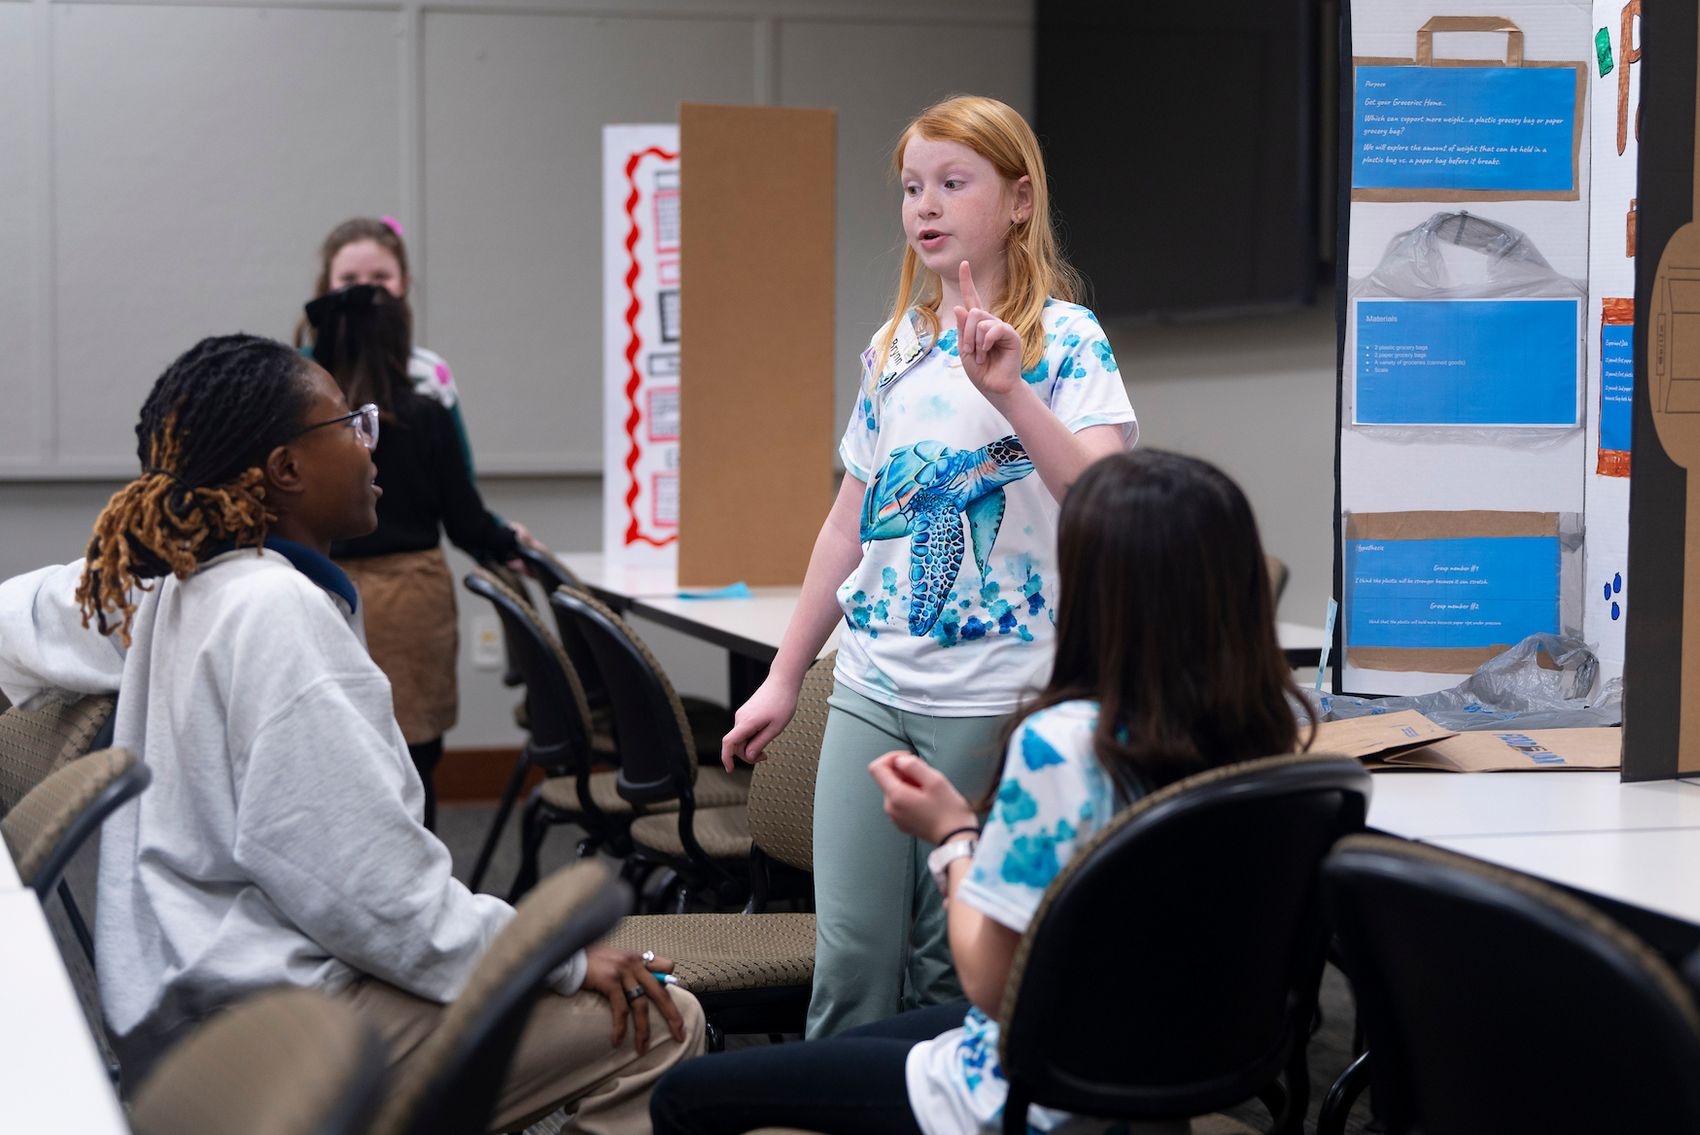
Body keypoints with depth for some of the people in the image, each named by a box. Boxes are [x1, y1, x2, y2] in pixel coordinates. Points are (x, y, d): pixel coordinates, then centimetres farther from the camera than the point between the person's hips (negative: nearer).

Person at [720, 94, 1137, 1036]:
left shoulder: (1064, 340, -5)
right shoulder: (895, 347, 12)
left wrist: (1009, 392, -34)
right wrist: (784, 677, 18)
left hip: (991, 701, -5)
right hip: (871, 690, 5)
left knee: (954, 964, 3)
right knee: (850, 957, 2)